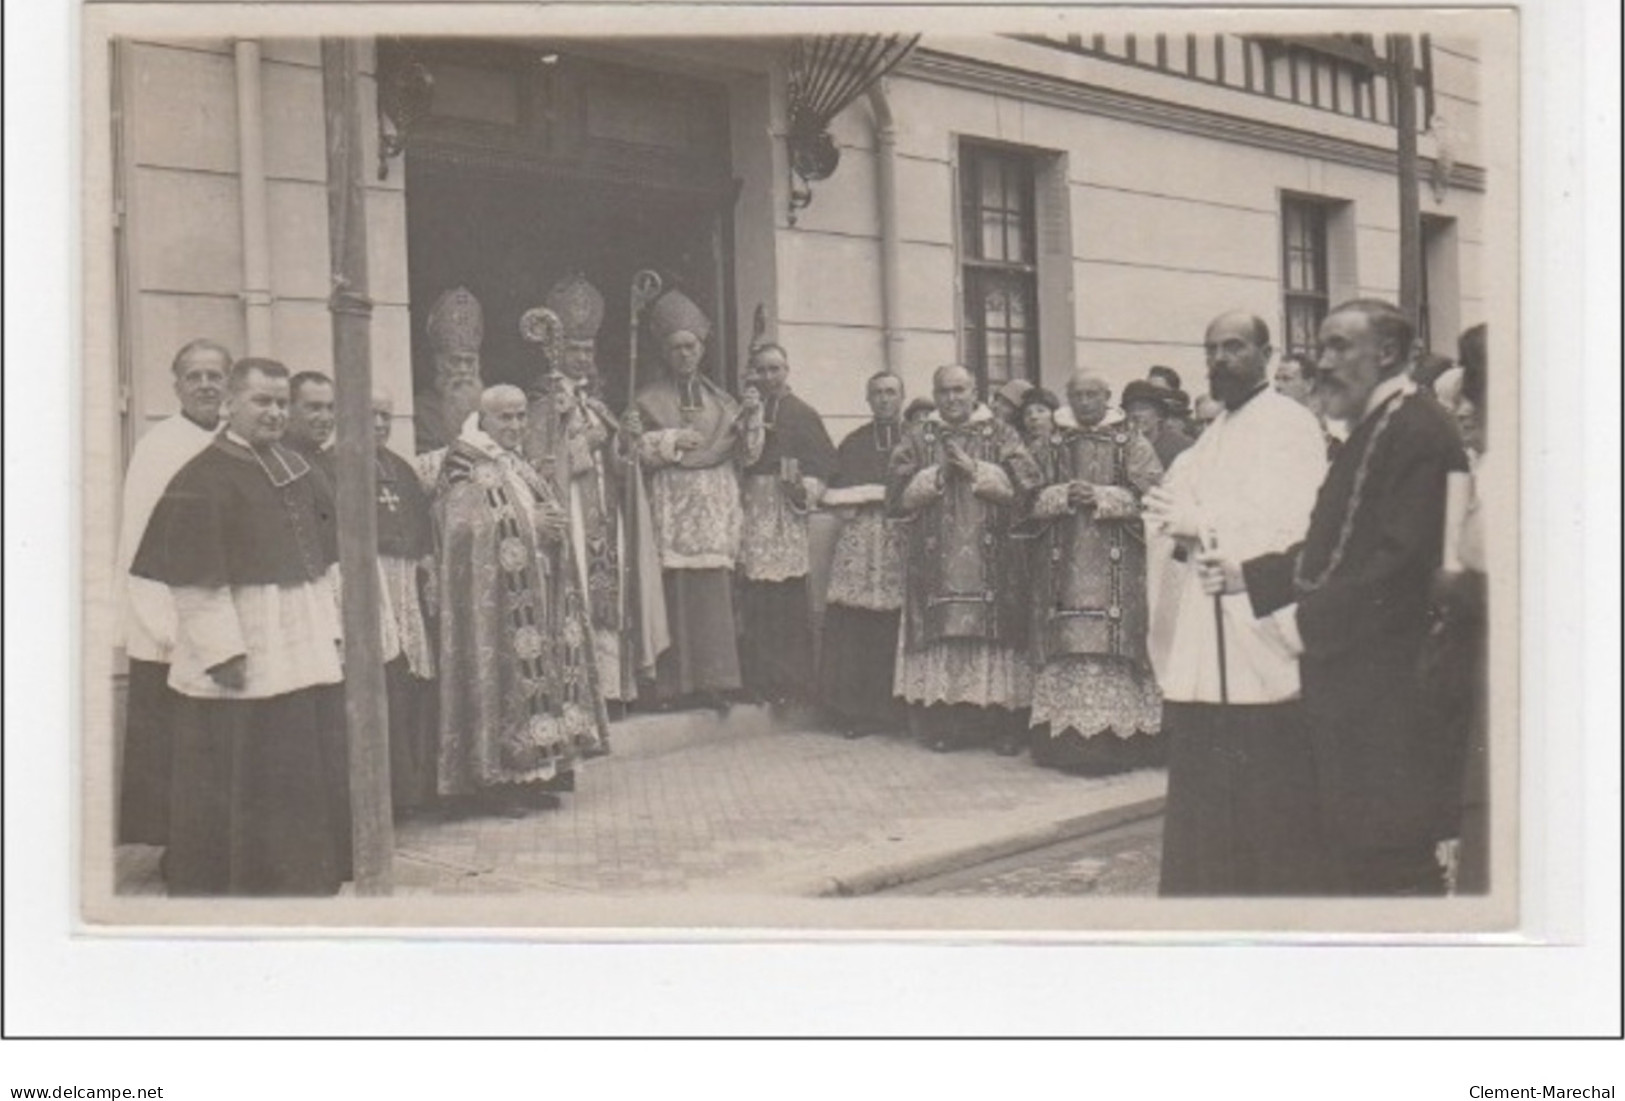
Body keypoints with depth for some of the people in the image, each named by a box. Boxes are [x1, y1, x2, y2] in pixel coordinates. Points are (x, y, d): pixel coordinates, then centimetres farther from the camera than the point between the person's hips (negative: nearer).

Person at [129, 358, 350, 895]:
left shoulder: (297, 470, 12)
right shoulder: (202, 479, -10)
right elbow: (193, 581, -14)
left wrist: (332, 628, 9)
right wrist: (222, 652, -19)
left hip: (307, 654, 7)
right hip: (243, 660, -7)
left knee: (313, 776, 14)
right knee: (242, 786, 2)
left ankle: (308, 879, 27)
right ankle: (240, 881, 16)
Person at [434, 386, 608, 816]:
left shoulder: (520, 467, 19)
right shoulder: (465, 469, -6)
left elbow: (552, 514, 21)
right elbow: (466, 529, -16)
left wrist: (556, 524, -3)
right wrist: (529, 525, -17)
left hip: (535, 592, 8)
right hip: (493, 595, -8)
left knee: (538, 670, 6)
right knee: (499, 672, -8)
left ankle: (532, 773, 13)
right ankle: (495, 780, -1)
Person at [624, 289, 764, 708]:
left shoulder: (720, 400, 16)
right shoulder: (649, 401, 8)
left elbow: (746, 455, 10)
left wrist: (751, 417, -4)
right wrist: (669, 442, -11)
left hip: (716, 513, 3)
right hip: (671, 512, -3)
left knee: (714, 596, -4)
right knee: (676, 594, -10)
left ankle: (711, 680, -1)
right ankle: (675, 683, -7)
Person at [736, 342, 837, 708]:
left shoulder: (803, 414, 5)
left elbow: (825, 462, -3)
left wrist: (804, 489, -16)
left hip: (788, 515, -3)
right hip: (752, 510, 3)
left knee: (790, 596, -6)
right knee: (755, 600, 0)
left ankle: (793, 679, 2)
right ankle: (759, 678, 8)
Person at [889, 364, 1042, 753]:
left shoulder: (1001, 434, 9)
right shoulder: (918, 438, 13)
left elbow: (1024, 483, -4)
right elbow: (898, 492, 3)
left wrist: (973, 469, -10)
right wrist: (938, 473, -9)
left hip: (992, 558, -1)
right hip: (935, 558, 1)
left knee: (992, 632, -4)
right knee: (941, 635, -3)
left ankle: (1001, 722, 3)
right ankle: (942, 723, 2)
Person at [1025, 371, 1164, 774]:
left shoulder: (1131, 443, 5)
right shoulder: (1056, 447, 15)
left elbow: (1151, 494, -5)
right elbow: (1034, 499, 8)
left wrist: (1100, 496, -14)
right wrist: (1065, 496, -12)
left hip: (1116, 564, -3)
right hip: (1066, 563, 3)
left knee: (1111, 645, -9)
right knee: (1068, 645, -2)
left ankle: (1116, 734, -3)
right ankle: (1068, 736, 3)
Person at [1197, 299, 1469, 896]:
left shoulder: (1418, 429, -14)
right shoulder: (1369, 431, 17)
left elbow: (1402, 557, -22)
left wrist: (1315, 615, -16)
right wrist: (1247, 574, 7)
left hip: (1386, 683, -10)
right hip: (1347, 673, 10)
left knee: (1390, 853, -3)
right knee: (1352, 846, 16)